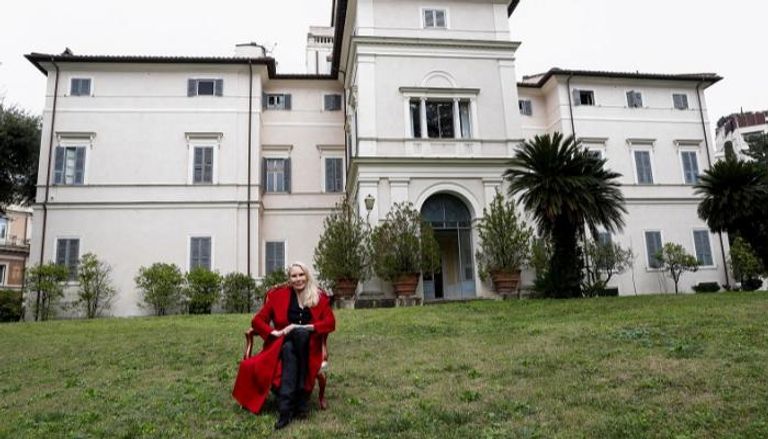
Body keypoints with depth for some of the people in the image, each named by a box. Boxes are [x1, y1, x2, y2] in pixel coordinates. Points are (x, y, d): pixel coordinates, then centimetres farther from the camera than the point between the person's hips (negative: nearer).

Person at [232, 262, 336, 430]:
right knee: (289, 348, -37)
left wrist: (305, 327, -15)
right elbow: (257, 321, 7)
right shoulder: (278, 295, 8)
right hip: (284, 344, 0)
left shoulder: (320, 297, 8)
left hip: (308, 346, 0)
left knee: (301, 334, -36)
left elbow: (330, 323, -2)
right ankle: (286, 407, -43)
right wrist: (275, 332, -11)